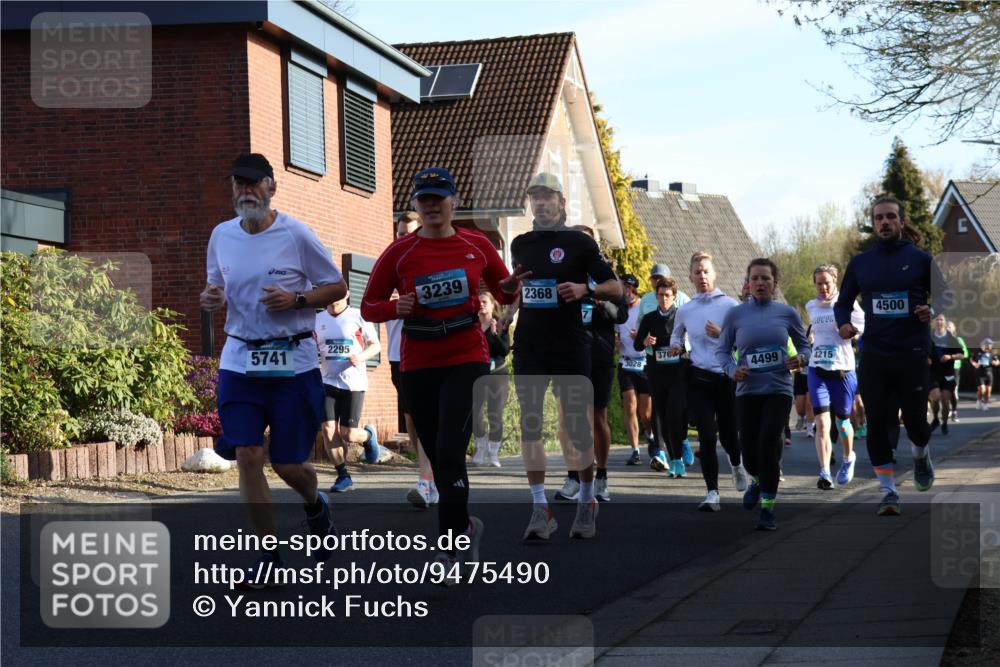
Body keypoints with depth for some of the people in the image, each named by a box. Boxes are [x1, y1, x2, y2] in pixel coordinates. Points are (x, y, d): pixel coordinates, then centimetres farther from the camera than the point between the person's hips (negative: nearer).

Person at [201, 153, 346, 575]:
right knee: (247, 456, -8)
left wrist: (295, 300, -16)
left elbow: (337, 288, 1)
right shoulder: (221, 236, 7)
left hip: (293, 362, -3)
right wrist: (209, 298, -4)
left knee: (287, 462, 2)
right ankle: (269, 554, 4)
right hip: (239, 361, 3)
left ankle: (316, 506, 38)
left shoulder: (296, 235, -6)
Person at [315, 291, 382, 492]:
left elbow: (376, 345, 0)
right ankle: (343, 476, 2)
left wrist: (361, 357, -19)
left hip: (353, 383, -3)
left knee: (348, 434, -5)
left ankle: (368, 435, 32)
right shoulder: (318, 320, 8)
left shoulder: (357, 317, -3)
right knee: (328, 429, -10)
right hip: (328, 382, 3)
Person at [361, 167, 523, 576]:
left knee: (450, 451, -15)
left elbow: (502, 289, 16)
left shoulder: (476, 245, 2)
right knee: (438, 456, 10)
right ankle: (465, 526, 35)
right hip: (418, 366, 2)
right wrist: (396, 308, -17)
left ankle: (448, 550, -10)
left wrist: (510, 290, -7)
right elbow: (369, 307, 4)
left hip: (467, 359, -2)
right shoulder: (399, 253, 0)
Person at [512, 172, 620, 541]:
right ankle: (540, 508, 0)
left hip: (570, 347, -4)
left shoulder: (579, 242, 1)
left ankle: (587, 502, 15)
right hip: (528, 346, 4)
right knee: (529, 424, -3)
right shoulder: (520, 244, 13)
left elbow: (615, 288, 1)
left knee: (576, 424, 0)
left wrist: (585, 289, -15)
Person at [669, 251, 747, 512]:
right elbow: (677, 334, 27)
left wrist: (721, 334, -17)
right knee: (707, 436, -8)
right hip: (699, 378, 1)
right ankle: (712, 493, -4)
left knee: (728, 434, 7)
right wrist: (676, 345, 5)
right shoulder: (684, 310, 8)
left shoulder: (730, 305, -1)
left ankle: (737, 465, 43)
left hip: (726, 376, -1)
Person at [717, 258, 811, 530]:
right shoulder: (735, 314, 1)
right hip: (748, 391, 1)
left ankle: (767, 507, -2)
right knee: (750, 452, 2)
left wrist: (801, 359, -12)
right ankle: (759, 480, 40)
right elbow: (722, 350, 7)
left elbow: (804, 345, 11)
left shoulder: (787, 313, 1)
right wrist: (732, 370, -12)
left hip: (778, 390, -1)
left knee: (768, 444, -15)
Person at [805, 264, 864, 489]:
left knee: (842, 421, 13)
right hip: (817, 370, 2)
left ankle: (848, 458, 42)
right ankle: (825, 473, -19)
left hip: (843, 370, -2)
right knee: (822, 422, -13)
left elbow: (867, 329, -6)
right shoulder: (811, 307, 9)